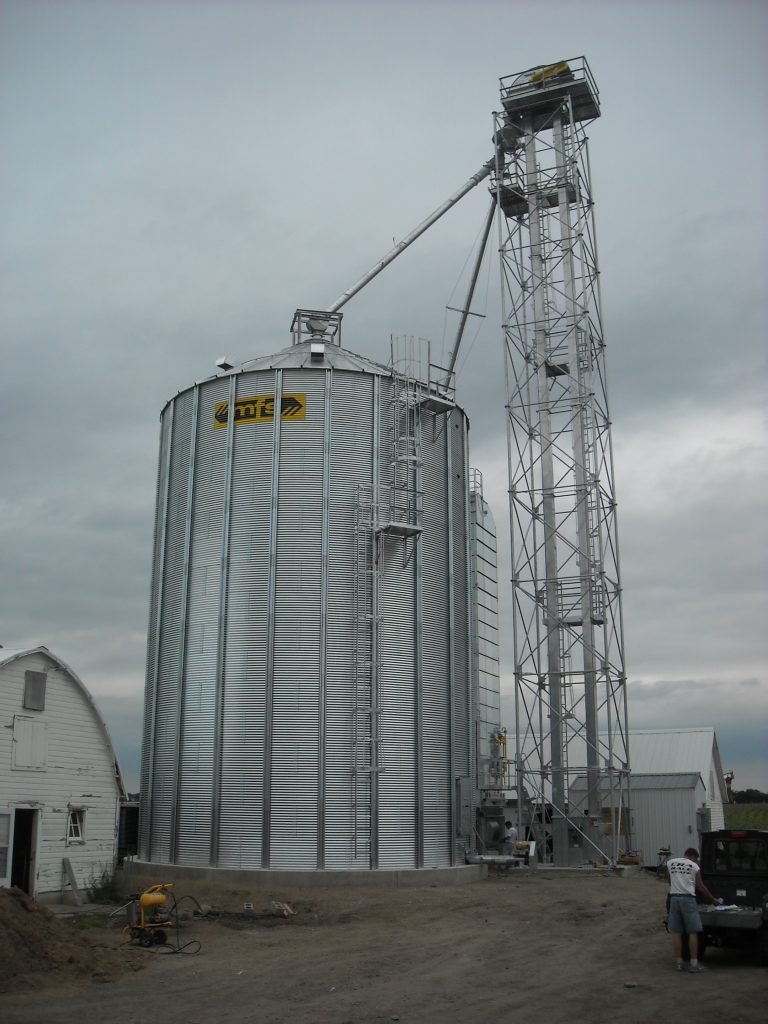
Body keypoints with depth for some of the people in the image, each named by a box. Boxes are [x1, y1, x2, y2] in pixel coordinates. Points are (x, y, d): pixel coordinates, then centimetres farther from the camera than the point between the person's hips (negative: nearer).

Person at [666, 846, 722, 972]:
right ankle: (694, 964, 3)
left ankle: (679, 963, 9)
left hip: (674, 898, 3)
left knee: (676, 932, 7)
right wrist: (714, 900, 14)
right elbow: (701, 888, 3)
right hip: (688, 899, -3)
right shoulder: (694, 866, 1)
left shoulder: (670, 863, 10)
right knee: (693, 932, 3)